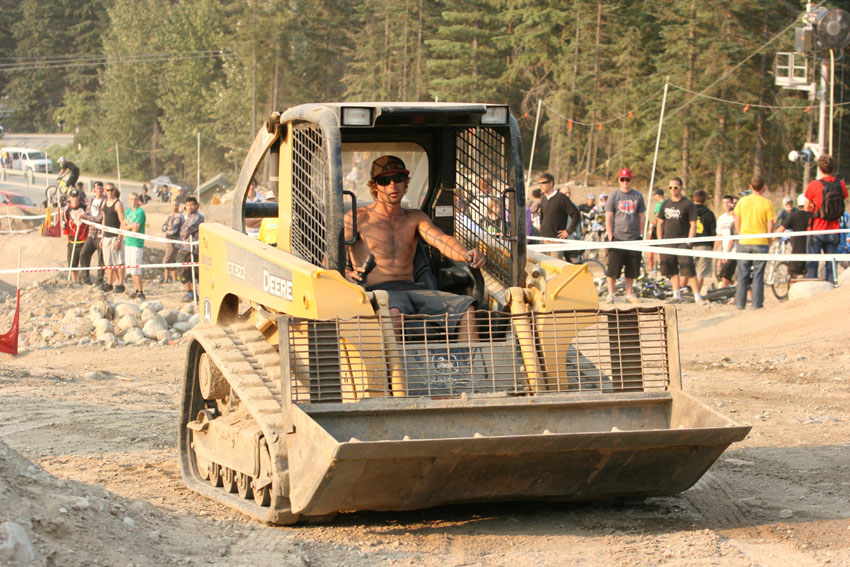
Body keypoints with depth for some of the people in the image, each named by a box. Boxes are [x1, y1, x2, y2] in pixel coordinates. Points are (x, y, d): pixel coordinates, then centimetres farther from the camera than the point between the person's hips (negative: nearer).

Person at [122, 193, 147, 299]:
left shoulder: (140, 212, -8)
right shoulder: (128, 211, 15)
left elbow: (136, 229, -14)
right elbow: (123, 227, 8)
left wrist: (127, 225, -1)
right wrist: (131, 226, -9)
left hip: (137, 243, -8)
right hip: (128, 242, 8)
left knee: (135, 270, -12)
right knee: (131, 270, 9)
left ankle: (140, 292, -10)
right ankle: (136, 290, 17)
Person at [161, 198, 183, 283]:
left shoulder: (179, 217, -13)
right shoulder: (170, 216, 15)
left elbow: (174, 230, -22)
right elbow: (163, 226, 8)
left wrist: (167, 230, -2)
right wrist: (167, 228, -14)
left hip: (174, 242, -9)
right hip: (169, 241, 9)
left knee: (166, 261, -14)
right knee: (172, 262, 13)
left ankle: (166, 280, -13)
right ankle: (174, 280, 19)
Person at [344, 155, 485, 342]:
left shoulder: (415, 218, 19)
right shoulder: (356, 219, 6)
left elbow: (440, 240, 1)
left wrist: (466, 255, -22)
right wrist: (347, 274, -27)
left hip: (412, 290, 5)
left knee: (466, 308, -19)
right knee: (393, 313, -41)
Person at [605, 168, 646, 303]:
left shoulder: (638, 196, 9)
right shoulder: (614, 196, 2)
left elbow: (641, 217, 13)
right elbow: (608, 218, 1)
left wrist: (639, 235, 6)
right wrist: (610, 237, -5)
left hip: (634, 239, 2)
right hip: (617, 238, -2)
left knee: (632, 269, 5)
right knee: (613, 267, -3)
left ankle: (629, 293, 16)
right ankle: (611, 294, 7)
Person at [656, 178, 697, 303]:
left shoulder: (688, 204, -2)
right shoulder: (666, 203, 13)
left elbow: (693, 225, -5)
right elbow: (660, 223, 18)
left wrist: (689, 242, -12)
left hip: (683, 242, -5)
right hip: (668, 242, 5)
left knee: (688, 270, -13)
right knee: (672, 271, 5)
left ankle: (697, 295, -10)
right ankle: (677, 295, 12)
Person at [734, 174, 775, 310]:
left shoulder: (742, 201, 1)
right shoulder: (767, 203, -7)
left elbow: (737, 223, 5)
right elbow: (770, 226, -6)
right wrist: (769, 241, 8)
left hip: (744, 242, 2)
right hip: (761, 243, -2)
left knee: (742, 274, 8)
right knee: (758, 275, 2)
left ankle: (740, 303, 9)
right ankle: (757, 304, 1)